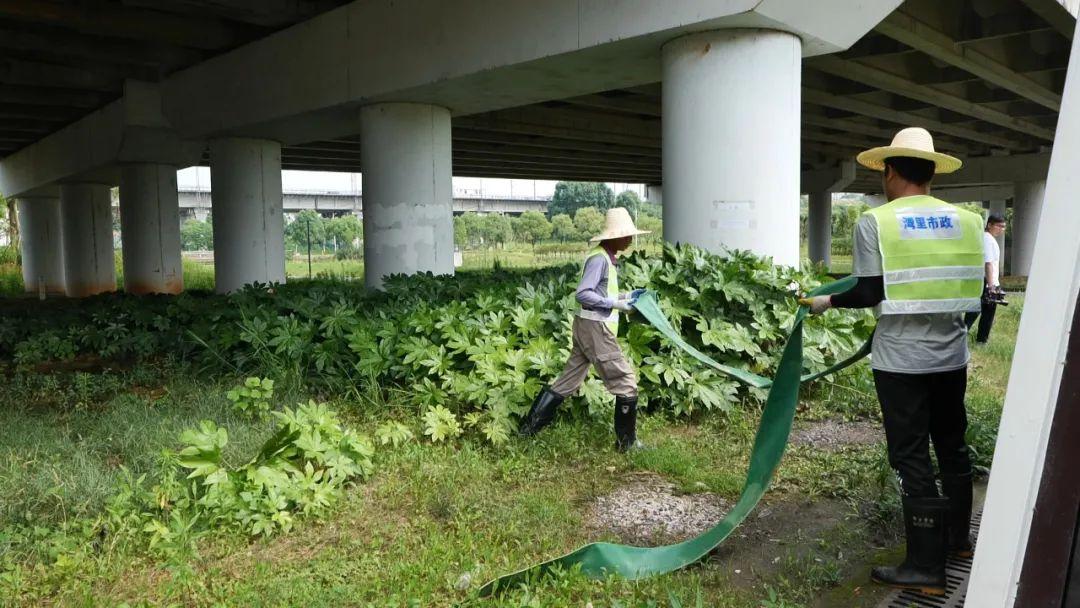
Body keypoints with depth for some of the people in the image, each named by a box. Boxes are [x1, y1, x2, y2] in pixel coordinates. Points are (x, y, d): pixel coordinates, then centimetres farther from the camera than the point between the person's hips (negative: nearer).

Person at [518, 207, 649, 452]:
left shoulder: (606, 257, 14)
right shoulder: (599, 258, -16)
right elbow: (583, 294, -21)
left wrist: (625, 296, 13)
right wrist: (615, 304, -19)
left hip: (590, 326, 10)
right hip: (595, 327, -10)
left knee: (568, 381, 13)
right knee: (626, 382, -1)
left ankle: (529, 427, 17)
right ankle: (627, 442, 10)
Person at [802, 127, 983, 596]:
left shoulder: (875, 221, -9)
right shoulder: (965, 220, 4)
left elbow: (870, 294, -12)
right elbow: (969, 288, 8)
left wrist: (827, 302, 4)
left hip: (902, 360, -5)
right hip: (952, 355, 5)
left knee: (911, 458, 2)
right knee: (952, 447, 21)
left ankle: (926, 568, 8)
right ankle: (958, 537, 38)